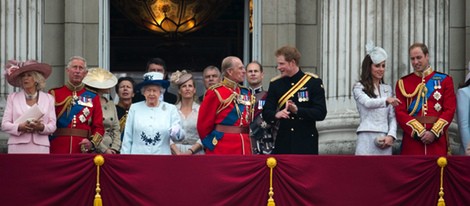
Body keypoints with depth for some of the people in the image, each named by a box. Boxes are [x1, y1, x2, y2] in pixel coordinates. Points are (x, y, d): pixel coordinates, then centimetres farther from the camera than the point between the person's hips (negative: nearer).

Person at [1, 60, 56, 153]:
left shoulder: (48, 98, 14)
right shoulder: (13, 97, 13)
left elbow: (52, 126, 8)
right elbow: (5, 124, 7)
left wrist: (41, 127, -14)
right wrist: (19, 127, -13)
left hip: (40, 147, 0)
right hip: (18, 148, 0)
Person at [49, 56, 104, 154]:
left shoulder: (93, 98, 12)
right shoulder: (54, 94, 8)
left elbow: (98, 127, 8)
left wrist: (92, 143, -8)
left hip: (83, 150, 1)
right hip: (57, 150, -1)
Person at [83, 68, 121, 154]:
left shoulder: (111, 104, 15)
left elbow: (116, 129, 14)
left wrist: (114, 149, 0)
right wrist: (104, 150, -11)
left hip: (110, 151, 5)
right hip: (93, 152, -5)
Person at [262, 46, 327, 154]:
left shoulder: (314, 82, -2)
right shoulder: (275, 84, 7)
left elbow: (321, 113, -8)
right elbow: (266, 112, 3)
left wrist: (298, 110, -22)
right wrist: (276, 115, -21)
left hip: (306, 142, -3)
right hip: (283, 141, 3)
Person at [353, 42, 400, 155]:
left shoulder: (387, 89, 17)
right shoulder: (359, 87, 3)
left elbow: (392, 117, 14)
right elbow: (367, 103, -17)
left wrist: (391, 135, -3)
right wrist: (386, 100, -35)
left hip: (385, 140, 4)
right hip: (367, 137, -4)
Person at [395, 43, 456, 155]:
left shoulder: (444, 80, 7)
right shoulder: (403, 83, 8)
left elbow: (449, 110, 0)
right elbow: (400, 112, 0)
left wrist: (434, 133, -12)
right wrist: (419, 132, -12)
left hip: (437, 140, 0)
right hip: (412, 139, 0)